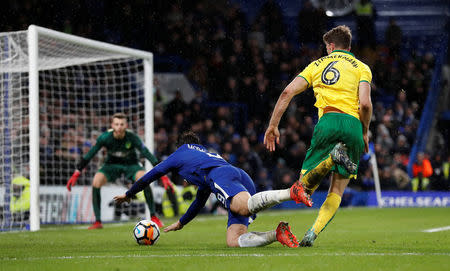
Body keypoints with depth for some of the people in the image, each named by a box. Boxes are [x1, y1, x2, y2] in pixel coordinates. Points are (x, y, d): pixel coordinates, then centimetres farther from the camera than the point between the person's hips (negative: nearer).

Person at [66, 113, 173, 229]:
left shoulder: (132, 137, -27)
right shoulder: (105, 137, -24)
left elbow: (147, 154, -26)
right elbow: (89, 154, -16)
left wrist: (163, 176, -31)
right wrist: (76, 174, -19)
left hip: (131, 164, -1)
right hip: (112, 164, 1)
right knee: (96, 181, -25)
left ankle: (153, 217, -15)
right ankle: (98, 222, -15)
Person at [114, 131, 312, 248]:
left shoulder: (179, 153, 31)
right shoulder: (207, 154, 48)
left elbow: (151, 175, 40)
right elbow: (200, 201, 56)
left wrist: (129, 194, 55)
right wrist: (180, 223, 67)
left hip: (222, 176, -6)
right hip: (245, 181, 6)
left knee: (246, 207, -38)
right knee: (233, 241, -9)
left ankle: (292, 192, -57)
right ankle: (278, 234, -32)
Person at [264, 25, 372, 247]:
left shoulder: (317, 64, 22)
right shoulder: (361, 68, 16)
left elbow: (288, 92, 11)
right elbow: (365, 103, -1)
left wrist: (273, 126, 14)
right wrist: (365, 133, 13)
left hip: (328, 121, 0)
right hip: (353, 125, 0)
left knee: (305, 185, 2)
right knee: (337, 191, 9)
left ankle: (333, 156, -27)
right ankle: (312, 234, -13)